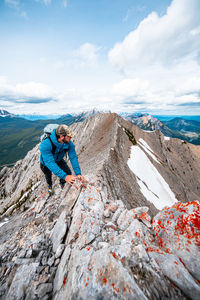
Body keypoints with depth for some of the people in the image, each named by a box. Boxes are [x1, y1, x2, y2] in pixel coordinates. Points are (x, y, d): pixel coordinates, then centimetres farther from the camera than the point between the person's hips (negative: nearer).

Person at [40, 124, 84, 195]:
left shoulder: (69, 143, -31)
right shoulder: (45, 145, -46)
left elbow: (73, 158, -30)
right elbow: (50, 163, -50)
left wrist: (78, 173, -40)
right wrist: (64, 176, -58)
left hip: (59, 160, 3)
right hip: (46, 163, -2)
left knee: (68, 173, -9)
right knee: (48, 176, 20)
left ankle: (62, 184, 29)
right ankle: (50, 186, 60)